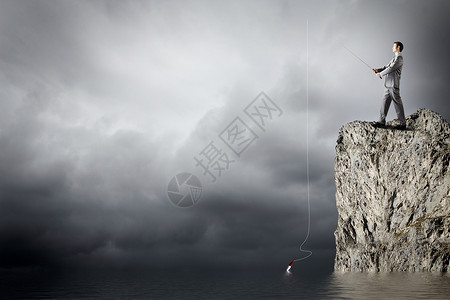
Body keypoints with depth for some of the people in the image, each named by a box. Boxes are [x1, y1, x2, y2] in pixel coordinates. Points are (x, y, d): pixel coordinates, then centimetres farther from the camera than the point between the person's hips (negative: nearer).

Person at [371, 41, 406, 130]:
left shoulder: (399, 58, -9)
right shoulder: (394, 58, 22)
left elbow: (391, 68, -16)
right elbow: (386, 67, 19)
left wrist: (381, 74, -7)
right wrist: (377, 70, 4)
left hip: (393, 85, -10)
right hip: (388, 85, 10)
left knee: (397, 103, -5)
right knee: (385, 102, 10)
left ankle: (402, 123, 1)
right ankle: (381, 121, 15)